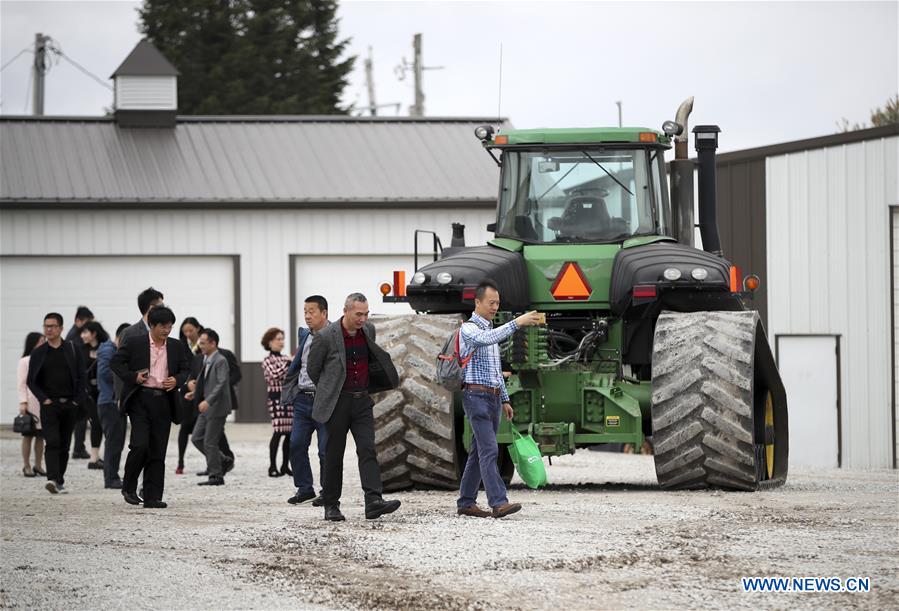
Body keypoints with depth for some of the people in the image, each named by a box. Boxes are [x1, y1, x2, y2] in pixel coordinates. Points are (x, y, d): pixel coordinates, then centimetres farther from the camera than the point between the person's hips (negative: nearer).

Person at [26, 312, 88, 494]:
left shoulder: (73, 350, 6)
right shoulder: (38, 353, 6)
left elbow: (81, 377, 6)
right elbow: (31, 381, 7)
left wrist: (77, 401, -4)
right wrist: (43, 399, -6)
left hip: (70, 405, 1)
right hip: (49, 404, -1)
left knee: (64, 444, 7)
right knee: (52, 443, -16)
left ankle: (60, 480, 17)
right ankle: (53, 479, -26)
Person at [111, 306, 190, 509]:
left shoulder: (176, 346, 9)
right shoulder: (134, 342, -2)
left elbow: (185, 370, 17)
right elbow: (115, 362, 2)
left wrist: (176, 381, -4)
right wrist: (132, 377, -12)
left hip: (163, 402, 4)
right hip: (140, 399, -4)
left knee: (157, 452, 3)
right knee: (140, 445, -15)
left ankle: (152, 497, 6)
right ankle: (129, 486, 7)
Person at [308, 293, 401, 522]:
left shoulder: (368, 330, 4)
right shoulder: (326, 337, -12)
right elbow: (312, 370, 1)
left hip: (362, 401, 4)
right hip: (337, 404, -4)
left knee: (368, 449, -9)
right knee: (334, 454, 3)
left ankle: (373, 502, -19)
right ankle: (331, 505, 13)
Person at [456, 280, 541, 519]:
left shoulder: (491, 329, 20)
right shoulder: (469, 329, -8)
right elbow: (486, 339, -31)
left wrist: (505, 400, 22)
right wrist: (517, 323, -38)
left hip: (493, 398, 9)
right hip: (477, 396, -9)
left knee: (479, 452, 9)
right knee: (489, 450, -16)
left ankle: (466, 503, 13)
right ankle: (498, 503, -24)